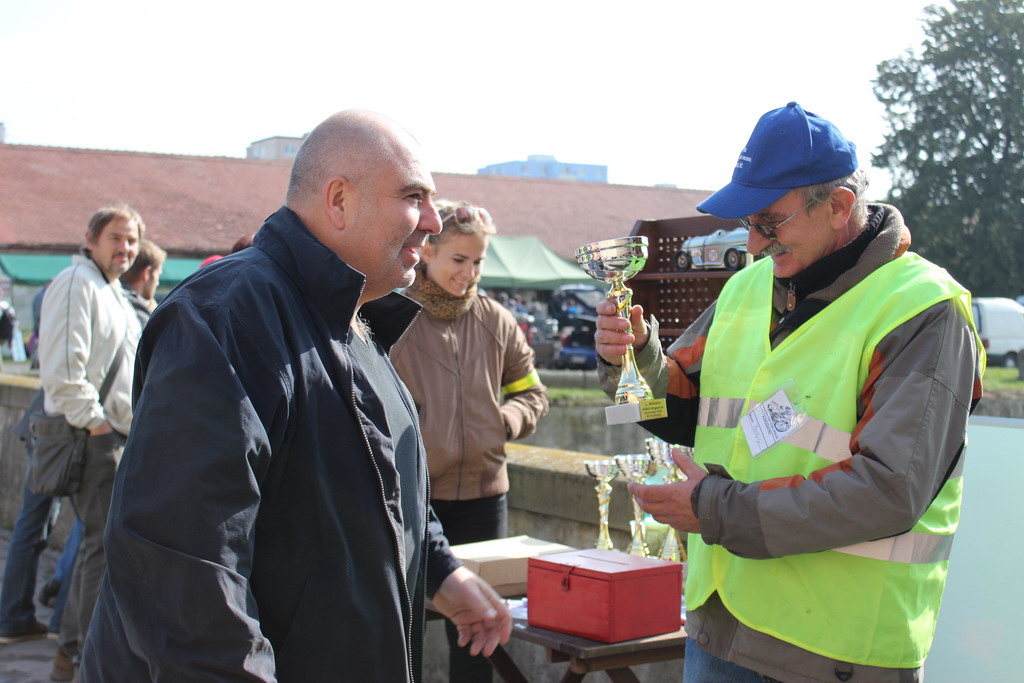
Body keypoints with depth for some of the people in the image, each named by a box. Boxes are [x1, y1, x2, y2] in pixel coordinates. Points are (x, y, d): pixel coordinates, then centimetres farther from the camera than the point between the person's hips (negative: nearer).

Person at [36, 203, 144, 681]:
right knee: (105, 543, -9)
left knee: (98, 542, 15)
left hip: (115, 433, 10)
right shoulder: (75, 283, -11)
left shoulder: (113, 292, 19)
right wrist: (93, 421, -18)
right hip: (91, 437, -10)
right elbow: (61, 368, -22)